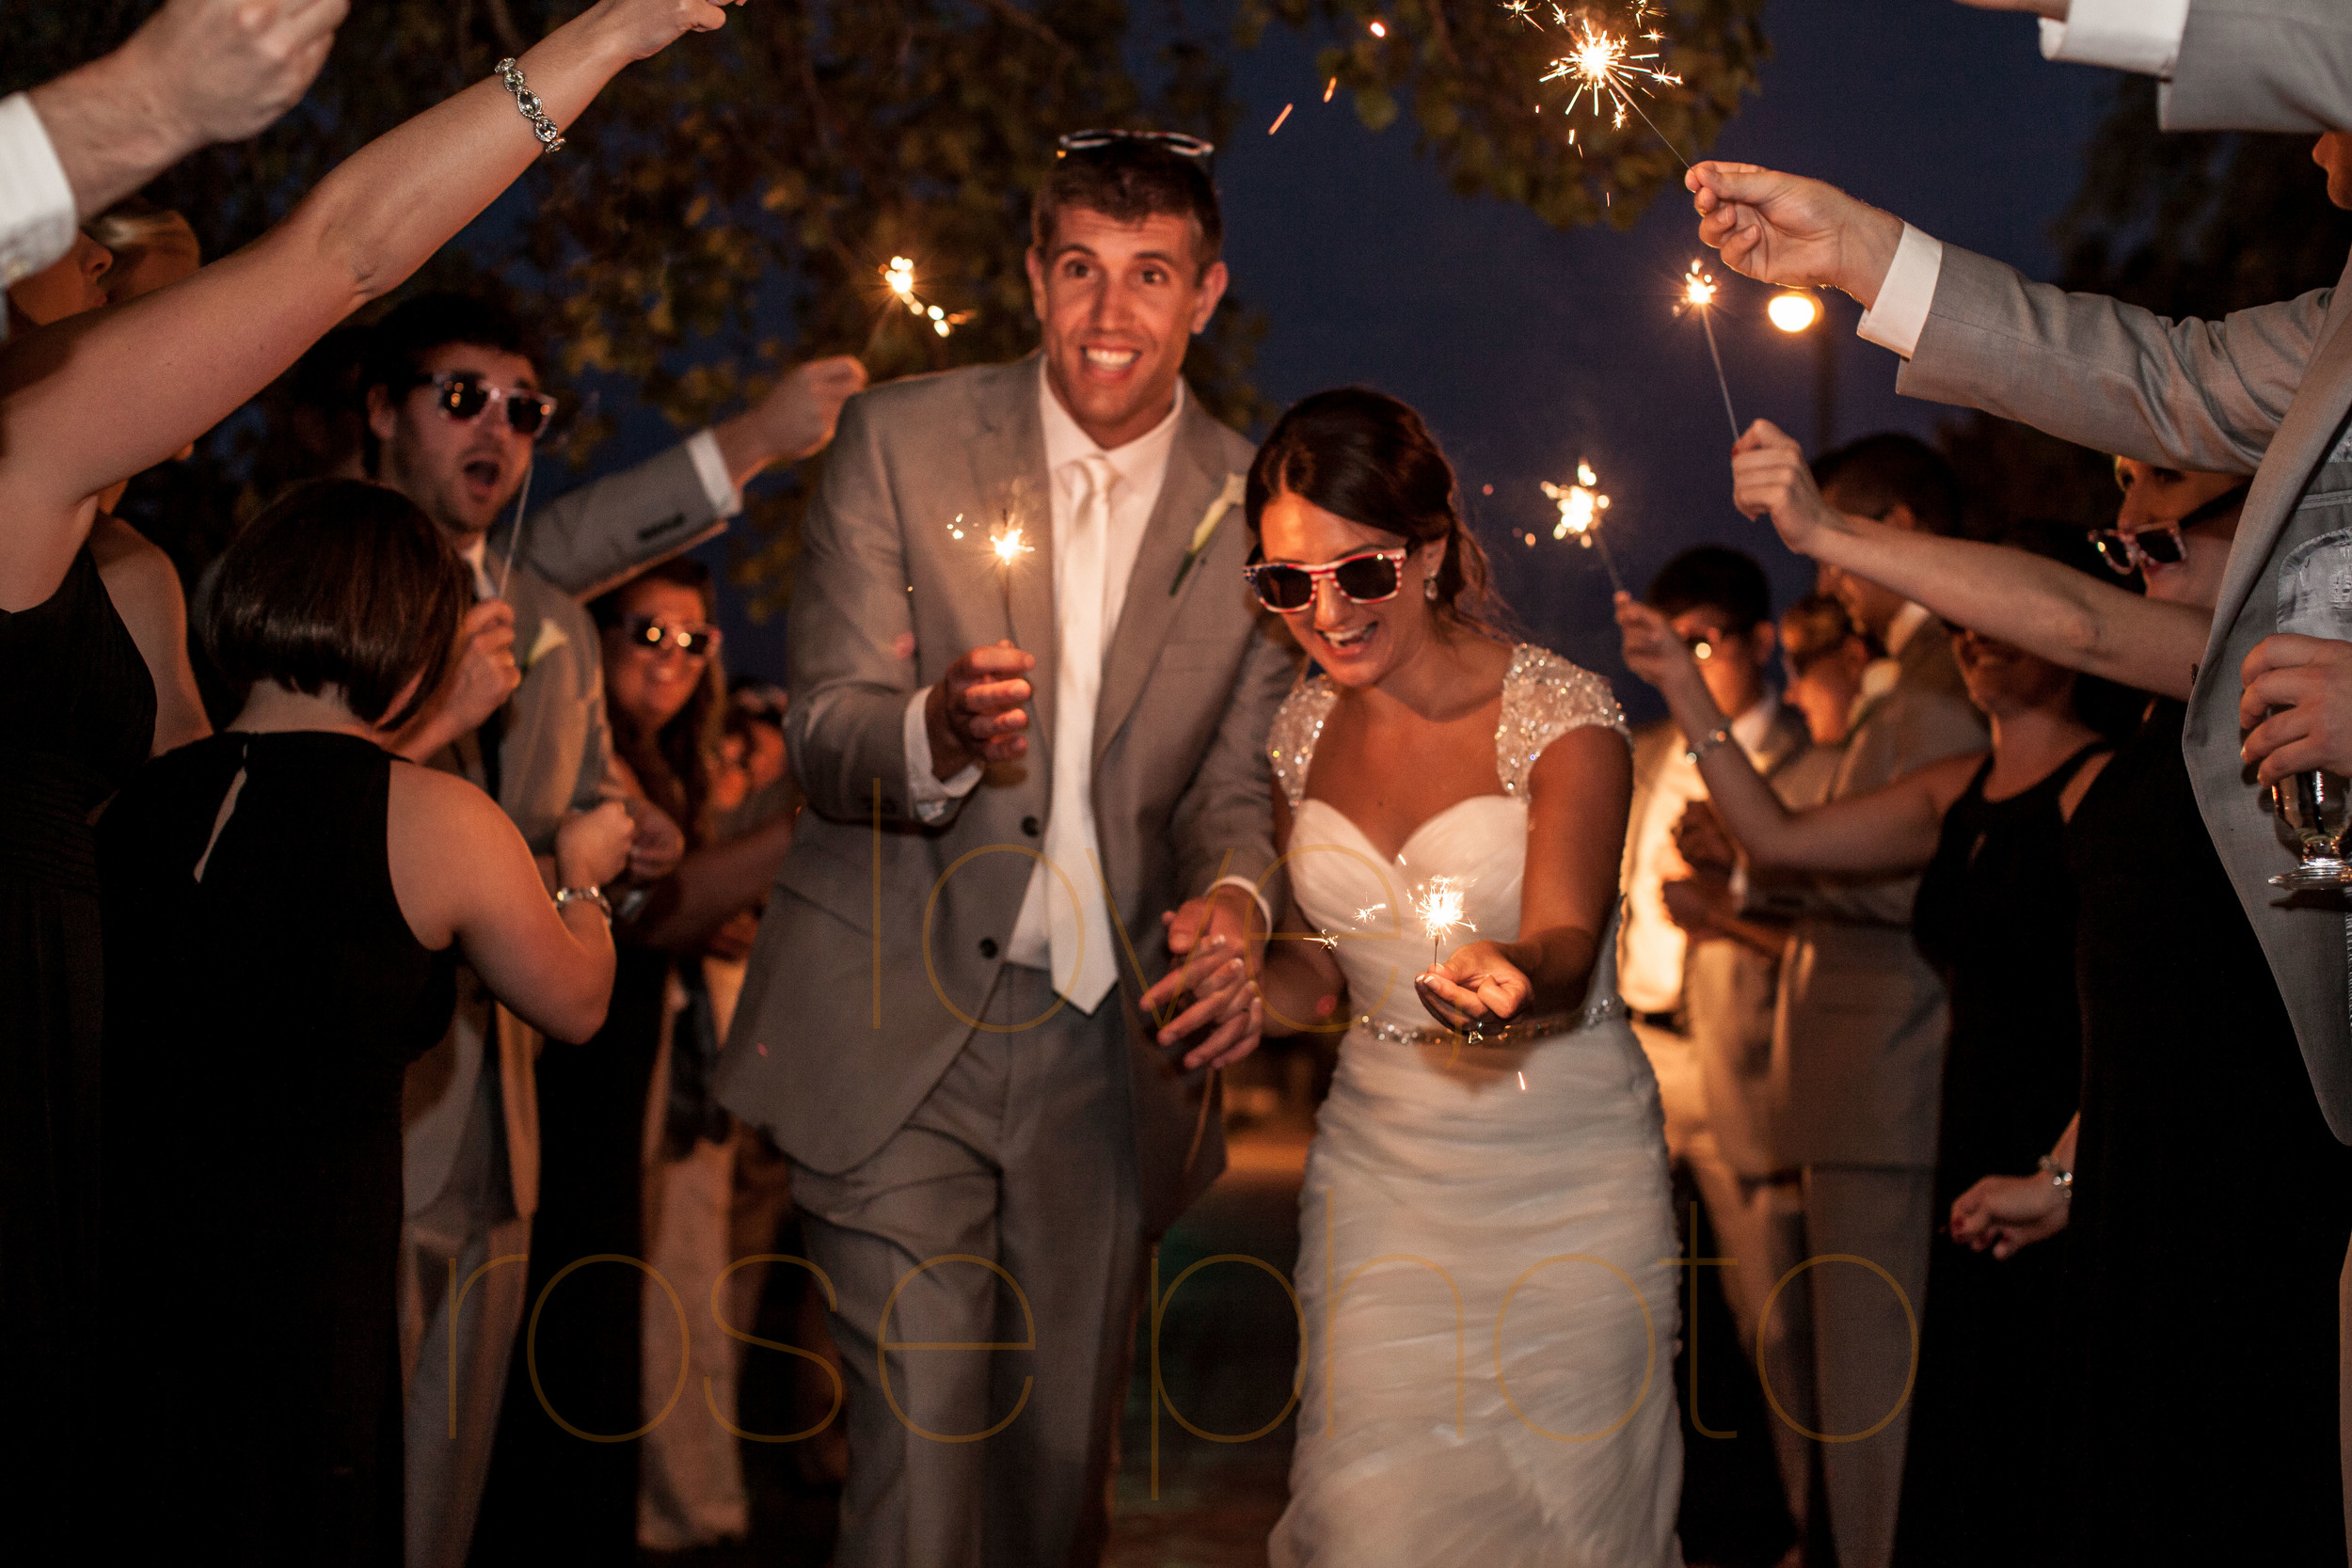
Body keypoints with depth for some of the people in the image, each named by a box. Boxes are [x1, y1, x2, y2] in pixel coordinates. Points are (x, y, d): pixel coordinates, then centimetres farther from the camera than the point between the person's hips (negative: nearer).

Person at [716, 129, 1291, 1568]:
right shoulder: (902, 443, -2)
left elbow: (1238, 777, 5)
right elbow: (820, 732, -5)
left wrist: (1238, 900, -19)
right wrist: (937, 731, -29)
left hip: (1111, 1051, 2)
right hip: (900, 1030, -2)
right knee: (921, 1443, -10)